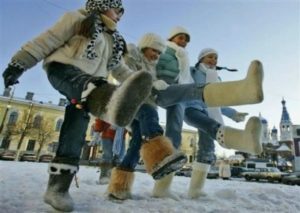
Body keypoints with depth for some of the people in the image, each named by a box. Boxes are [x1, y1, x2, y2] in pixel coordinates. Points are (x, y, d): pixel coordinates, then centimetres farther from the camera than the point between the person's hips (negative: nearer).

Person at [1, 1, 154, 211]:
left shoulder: (114, 41, 30)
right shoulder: (78, 18, 11)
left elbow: (120, 69, 28)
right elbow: (47, 40, 2)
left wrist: (141, 86, 16)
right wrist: (19, 64, -7)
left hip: (89, 83, 5)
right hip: (62, 68, -5)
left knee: (77, 126, -13)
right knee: (82, 83, -39)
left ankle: (58, 186, -12)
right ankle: (111, 100, -74)